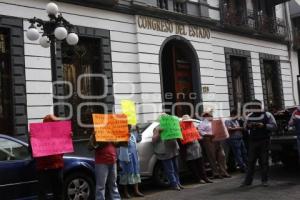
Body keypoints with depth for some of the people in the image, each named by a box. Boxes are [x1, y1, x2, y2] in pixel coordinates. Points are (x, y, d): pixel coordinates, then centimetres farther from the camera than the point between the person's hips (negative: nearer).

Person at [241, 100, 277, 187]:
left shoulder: (267, 115, 0)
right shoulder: (249, 116, 11)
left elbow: (274, 126, -3)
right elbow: (244, 126, 19)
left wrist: (264, 125, -18)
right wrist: (248, 126, -5)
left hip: (264, 141, -3)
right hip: (253, 141, 3)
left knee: (264, 161, 2)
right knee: (251, 161, 2)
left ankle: (264, 180, 11)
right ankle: (248, 180, 4)